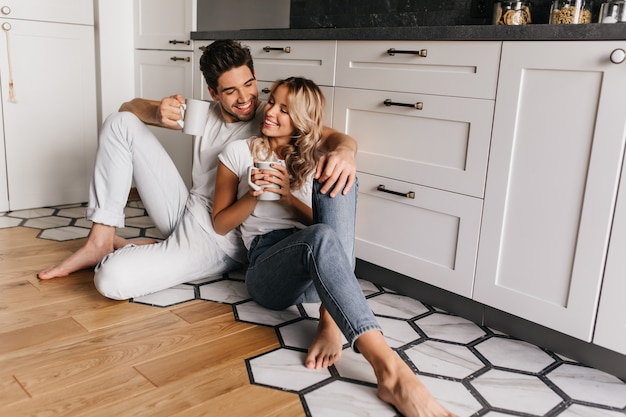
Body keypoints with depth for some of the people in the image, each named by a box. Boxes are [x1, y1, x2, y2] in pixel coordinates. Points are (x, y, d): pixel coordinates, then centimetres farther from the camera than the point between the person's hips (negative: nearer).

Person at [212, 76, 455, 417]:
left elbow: (332, 223, 10)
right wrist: (253, 196, -9)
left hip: (317, 269, 3)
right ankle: (389, 370, -50)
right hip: (267, 267, -3)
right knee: (320, 238, -38)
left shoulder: (313, 159, 17)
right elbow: (220, 224, 10)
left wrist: (289, 197, -6)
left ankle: (330, 323, -33)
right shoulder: (238, 152, 10)